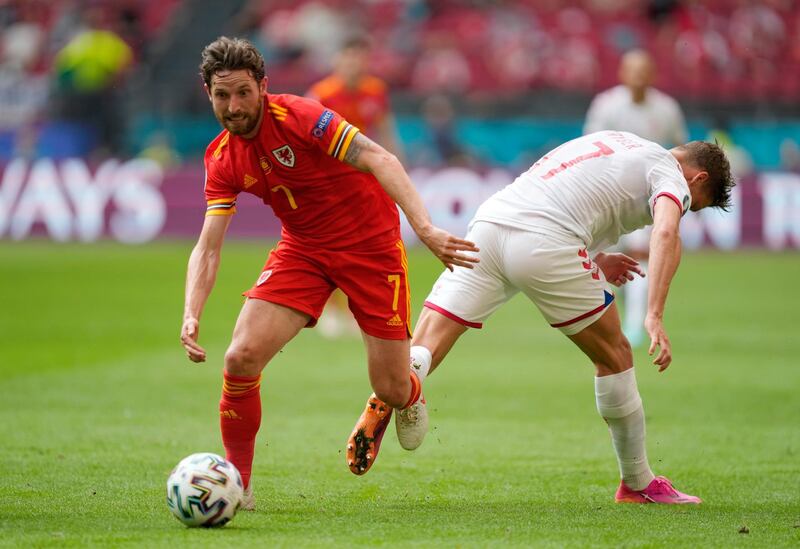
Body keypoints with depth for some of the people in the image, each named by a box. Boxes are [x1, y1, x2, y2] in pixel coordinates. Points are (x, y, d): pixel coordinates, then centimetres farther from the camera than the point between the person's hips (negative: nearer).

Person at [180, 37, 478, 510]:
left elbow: (380, 161, -29)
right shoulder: (222, 160, -5)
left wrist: (426, 229, -41)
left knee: (393, 390, -3)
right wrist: (191, 317, -24)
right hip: (304, 248, 4)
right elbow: (208, 248, -6)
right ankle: (237, 484, -1)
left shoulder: (298, 116, -22)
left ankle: (409, 399, 38)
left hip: (371, 243, -4)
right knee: (241, 357, -18)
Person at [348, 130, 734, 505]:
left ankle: (387, 398, -36)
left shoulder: (613, 142, 33)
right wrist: (654, 317, -20)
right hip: (545, 245, -6)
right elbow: (666, 234, -12)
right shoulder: (670, 174, 10)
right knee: (614, 356, 13)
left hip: (487, 222, 6)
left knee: (422, 351, -4)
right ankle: (638, 484, 22)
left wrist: (594, 259, 36)